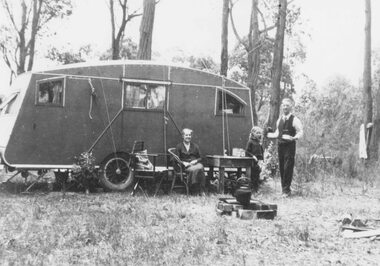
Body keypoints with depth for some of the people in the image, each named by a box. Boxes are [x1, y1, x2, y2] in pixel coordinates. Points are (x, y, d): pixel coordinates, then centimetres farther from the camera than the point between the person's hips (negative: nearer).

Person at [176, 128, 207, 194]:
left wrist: (196, 161, -4)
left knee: (200, 167, -36)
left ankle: (202, 191, -36)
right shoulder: (179, 146, 14)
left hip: (195, 164, 2)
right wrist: (184, 163, -11)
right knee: (195, 169, -38)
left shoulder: (195, 146, 22)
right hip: (185, 166, -2)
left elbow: (200, 157, 18)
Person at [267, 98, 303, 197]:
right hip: (280, 145, 6)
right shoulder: (279, 120, 15)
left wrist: (294, 138, -29)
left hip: (289, 145, -6)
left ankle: (286, 190, -2)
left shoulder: (295, 120, -6)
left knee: (288, 167, -8)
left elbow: (300, 132, -12)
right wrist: (267, 135, 15)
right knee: (281, 167, 9)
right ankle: (284, 188, 19)